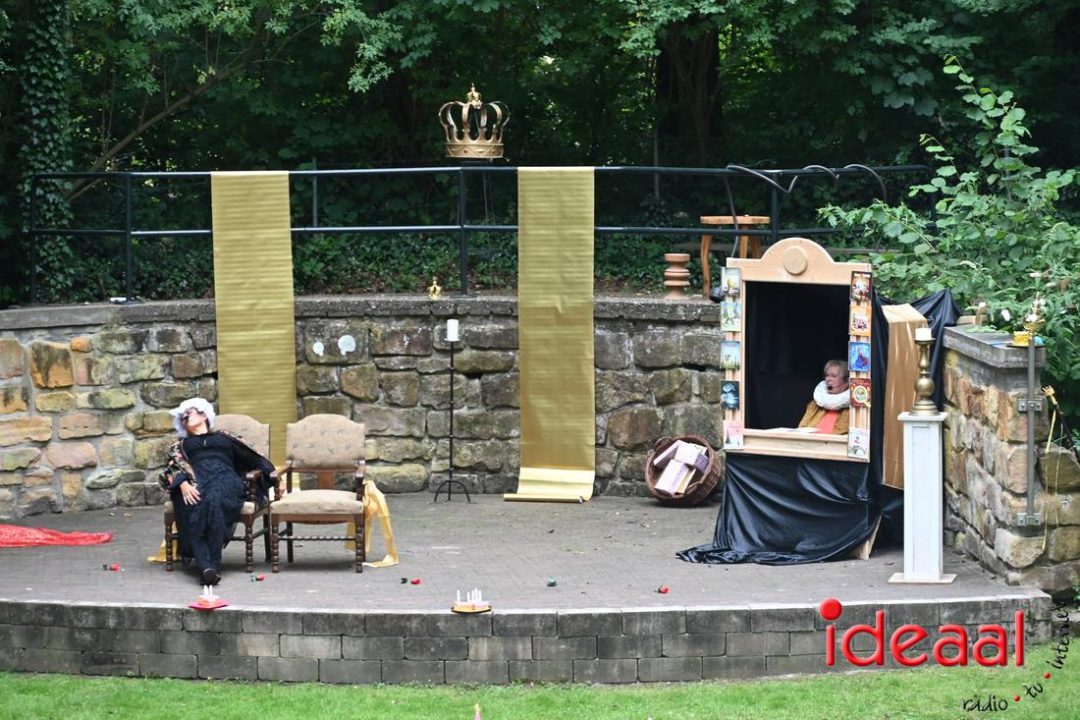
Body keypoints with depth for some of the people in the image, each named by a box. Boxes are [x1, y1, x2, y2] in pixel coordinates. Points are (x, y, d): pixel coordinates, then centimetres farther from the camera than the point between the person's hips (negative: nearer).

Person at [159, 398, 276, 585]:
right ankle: (205, 567, -52)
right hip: (195, 481, 1)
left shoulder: (224, 437, 33)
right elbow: (173, 467, 13)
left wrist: (274, 476, 10)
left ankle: (213, 564, -46)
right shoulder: (180, 445, 34)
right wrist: (183, 484, -10)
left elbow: (253, 459, 25)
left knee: (214, 500, -39)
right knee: (196, 506, -37)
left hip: (225, 478, -1)